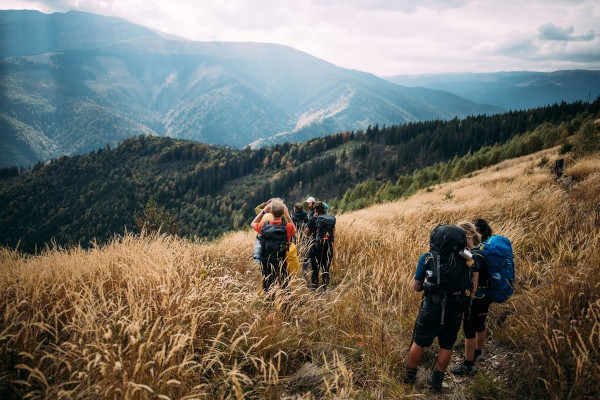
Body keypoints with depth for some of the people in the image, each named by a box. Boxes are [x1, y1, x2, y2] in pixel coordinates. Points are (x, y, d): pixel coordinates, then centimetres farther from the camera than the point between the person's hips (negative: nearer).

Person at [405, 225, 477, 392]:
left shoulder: (427, 259, -14)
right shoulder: (466, 261, -5)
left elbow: (416, 286, -6)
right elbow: (472, 291, 2)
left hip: (432, 312, -2)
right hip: (455, 314, 3)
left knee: (419, 343, 17)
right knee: (446, 346, 20)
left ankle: (410, 375, 34)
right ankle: (437, 380, 34)